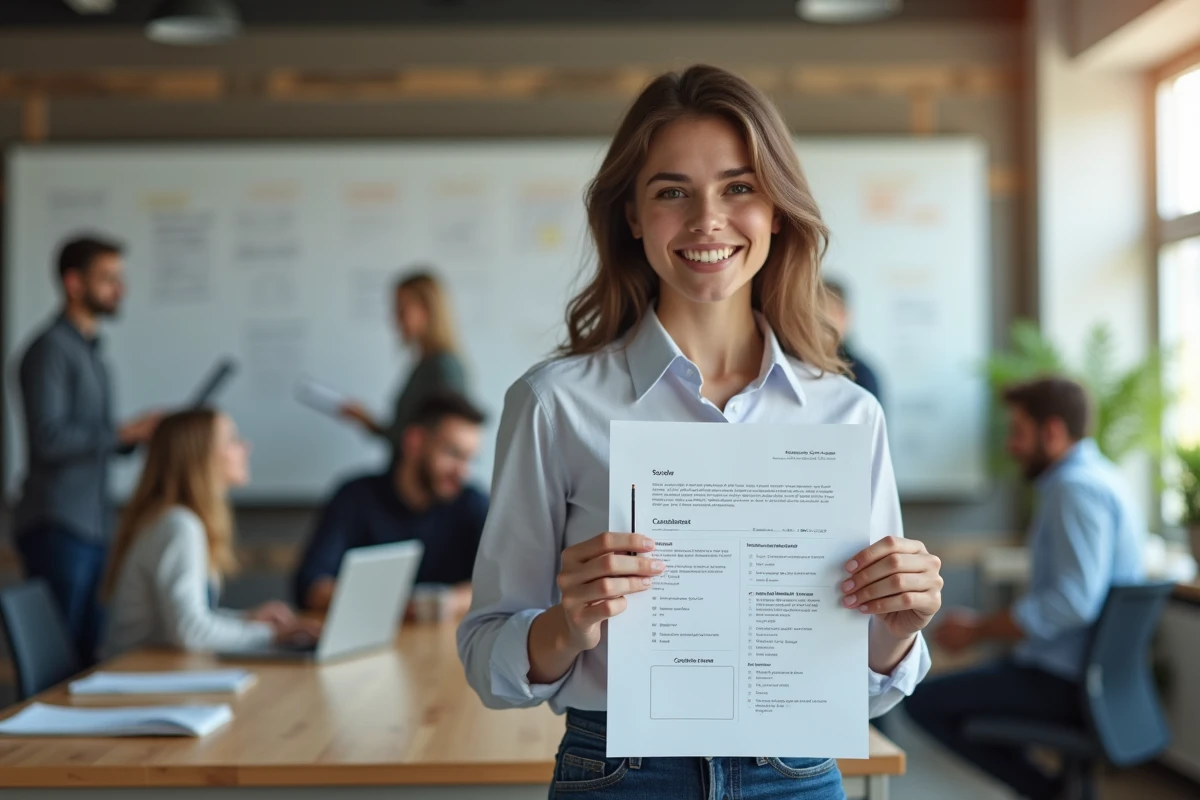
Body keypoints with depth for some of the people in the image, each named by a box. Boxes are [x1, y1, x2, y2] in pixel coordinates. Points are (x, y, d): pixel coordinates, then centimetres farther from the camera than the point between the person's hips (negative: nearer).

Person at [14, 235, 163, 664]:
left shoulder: (91, 351, 17)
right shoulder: (50, 349, -9)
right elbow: (48, 440, -19)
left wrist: (138, 435, 5)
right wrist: (123, 434, -17)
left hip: (93, 527, 8)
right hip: (57, 528, -8)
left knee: (91, 651, 8)